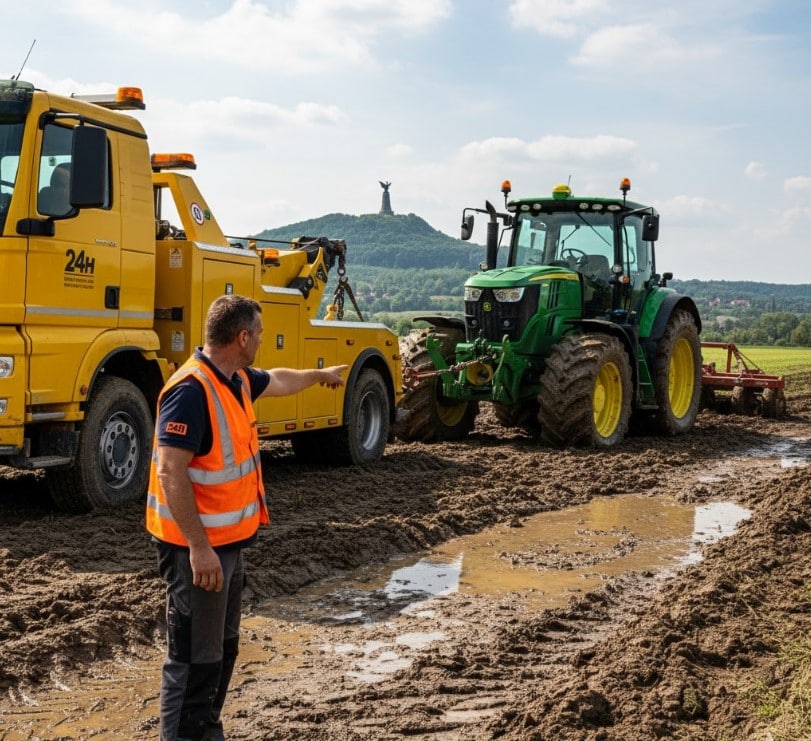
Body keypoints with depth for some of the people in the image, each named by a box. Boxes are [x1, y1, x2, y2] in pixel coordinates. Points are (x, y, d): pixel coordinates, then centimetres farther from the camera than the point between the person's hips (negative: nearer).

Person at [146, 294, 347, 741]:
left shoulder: (236, 380, 6)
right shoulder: (191, 390, -24)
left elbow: (277, 381, 30)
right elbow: (170, 473, -28)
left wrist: (320, 375, 46)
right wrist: (199, 547, -28)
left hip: (228, 541, 10)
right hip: (198, 546, -10)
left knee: (222, 648, 21)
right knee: (194, 657, -2)